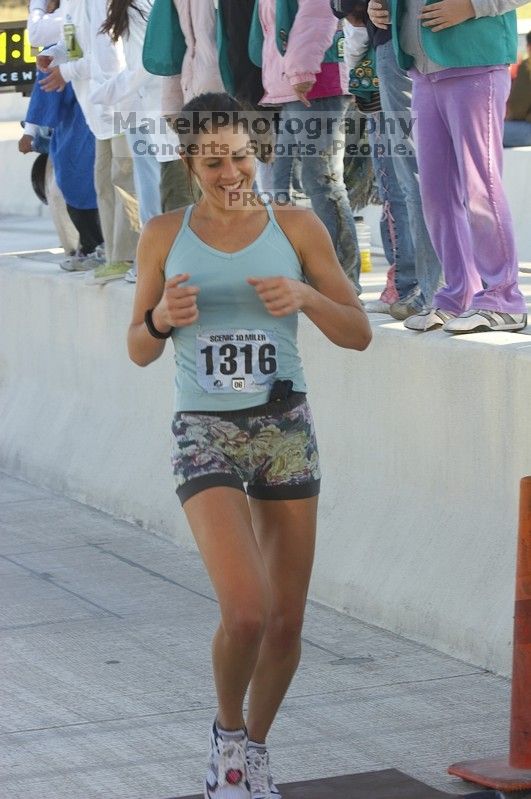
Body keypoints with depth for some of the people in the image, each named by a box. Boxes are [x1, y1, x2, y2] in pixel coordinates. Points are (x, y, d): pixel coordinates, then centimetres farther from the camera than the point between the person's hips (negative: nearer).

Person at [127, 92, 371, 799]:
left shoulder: (297, 229, 1)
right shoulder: (166, 236, 1)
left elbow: (359, 334, 2)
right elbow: (139, 351, 7)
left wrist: (305, 297, -17)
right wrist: (162, 319, -15)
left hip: (286, 429, 2)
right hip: (205, 435, -2)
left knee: (286, 622, 7)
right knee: (246, 612, -19)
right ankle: (228, 730, 11)